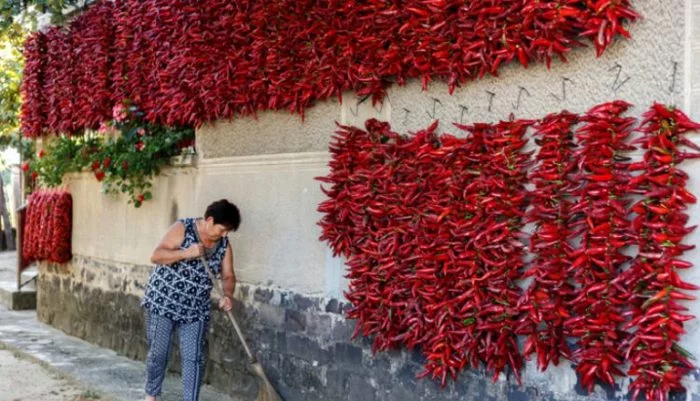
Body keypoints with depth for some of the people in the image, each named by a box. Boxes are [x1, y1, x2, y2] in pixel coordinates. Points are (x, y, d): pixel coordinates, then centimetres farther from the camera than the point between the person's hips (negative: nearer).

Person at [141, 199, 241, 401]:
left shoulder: (224, 245, -1)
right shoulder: (182, 229, -15)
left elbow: (228, 276, 4)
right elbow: (156, 256, -20)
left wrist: (228, 295, -17)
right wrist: (186, 253, -32)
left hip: (195, 309, 4)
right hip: (163, 301, -4)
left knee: (194, 358, -2)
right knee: (158, 353, 5)